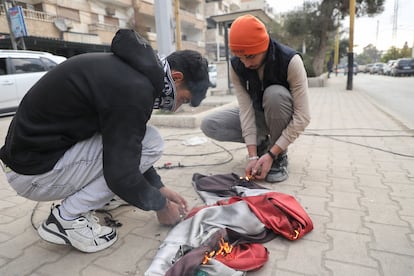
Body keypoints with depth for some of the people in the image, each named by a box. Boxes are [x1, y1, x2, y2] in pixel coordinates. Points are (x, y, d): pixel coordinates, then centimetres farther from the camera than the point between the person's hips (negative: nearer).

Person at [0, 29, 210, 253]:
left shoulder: (128, 70, 5)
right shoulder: (133, 88, -25)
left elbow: (125, 145, 14)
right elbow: (121, 174, -23)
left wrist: (159, 187, 13)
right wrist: (160, 205, -4)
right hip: (34, 171, -9)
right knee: (150, 143, -13)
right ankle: (67, 219, -5)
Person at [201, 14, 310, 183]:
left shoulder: (290, 61, -29)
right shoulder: (236, 66, -18)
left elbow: (302, 116, -30)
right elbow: (246, 108, -22)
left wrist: (272, 154, -34)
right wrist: (253, 155, -30)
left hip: (285, 116, -3)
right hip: (257, 115, 3)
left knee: (274, 94, -38)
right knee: (209, 125, -17)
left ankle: (280, 156, -16)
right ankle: (261, 142, 3)